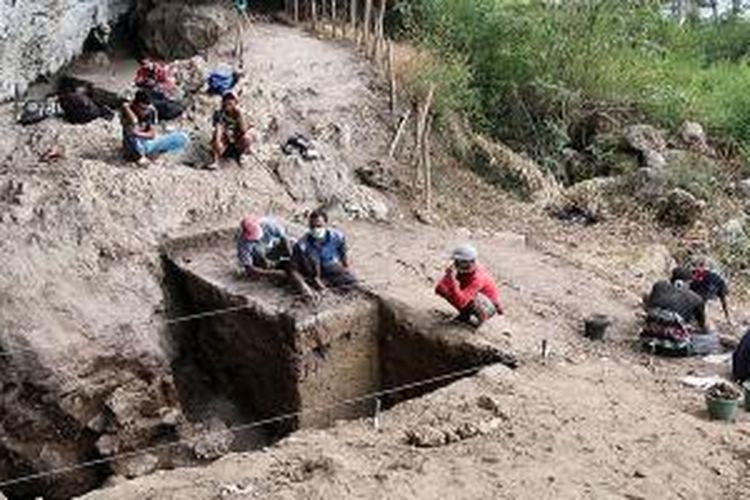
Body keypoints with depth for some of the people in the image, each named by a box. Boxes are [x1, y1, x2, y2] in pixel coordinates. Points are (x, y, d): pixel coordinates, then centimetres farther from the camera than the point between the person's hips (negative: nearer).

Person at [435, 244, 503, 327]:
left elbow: (461, 302, -45)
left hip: (488, 307, -6)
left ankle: (480, 318, -8)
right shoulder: (455, 269, -17)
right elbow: (439, 289, -18)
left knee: (474, 296, -39)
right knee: (444, 289, -10)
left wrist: (452, 279, -52)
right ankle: (466, 313, 7)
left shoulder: (477, 277, -37)